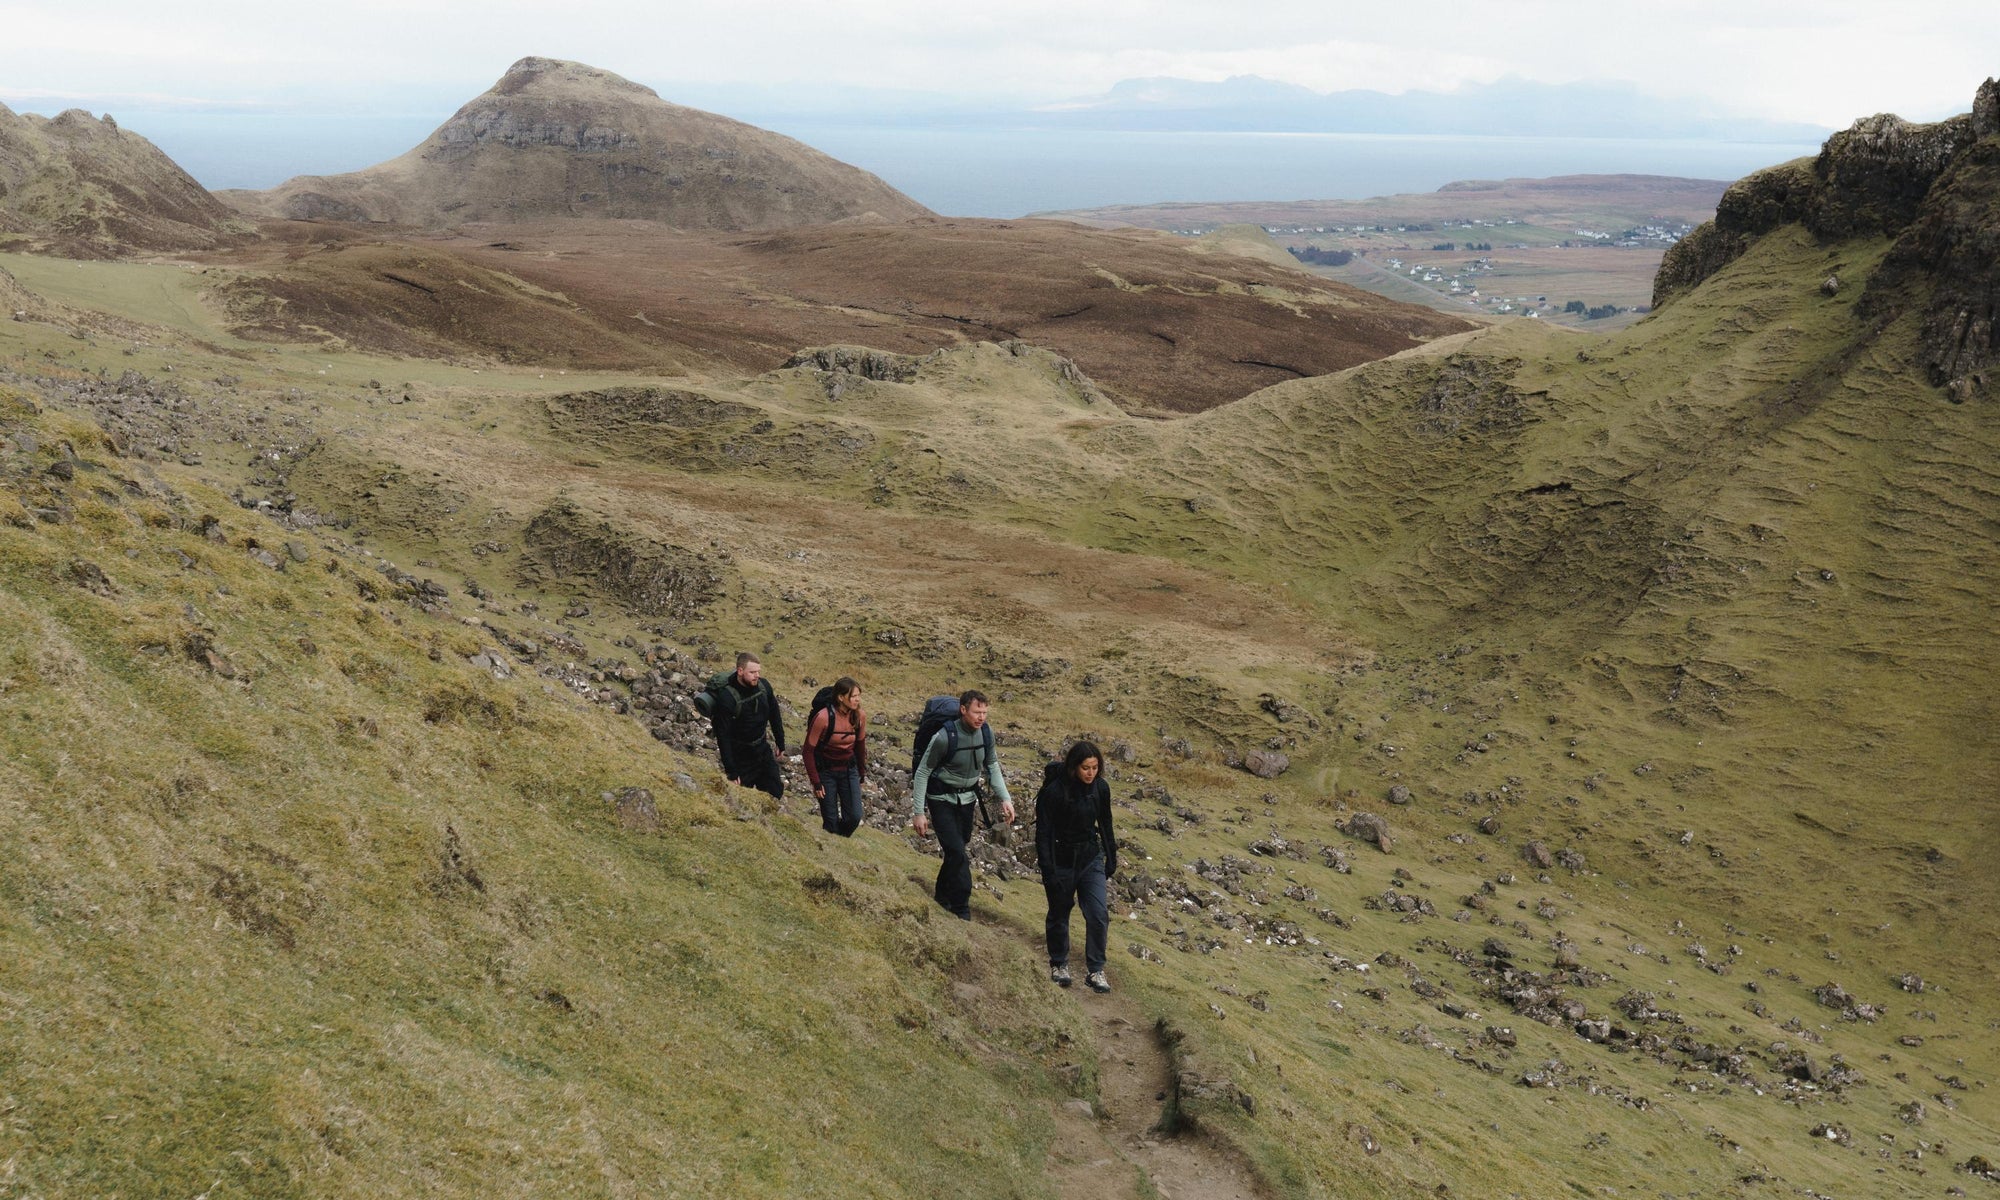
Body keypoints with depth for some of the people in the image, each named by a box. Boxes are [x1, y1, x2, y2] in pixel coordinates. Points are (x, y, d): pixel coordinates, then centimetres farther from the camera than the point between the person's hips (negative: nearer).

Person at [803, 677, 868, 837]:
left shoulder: (860, 717, -9)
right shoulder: (823, 717, -22)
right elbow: (809, 751, -14)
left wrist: (862, 773, 14)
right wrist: (816, 782, -13)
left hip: (849, 770, 4)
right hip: (826, 772, -4)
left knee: (854, 817, 0)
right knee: (831, 820, -1)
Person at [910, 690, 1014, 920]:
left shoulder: (984, 733, -9)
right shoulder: (944, 737, -25)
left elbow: (992, 766, 6)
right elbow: (922, 772, -17)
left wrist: (1005, 799, -4)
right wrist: (920, 812, -18)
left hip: (967, 798, 6)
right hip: (942, 799, -6)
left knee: (956, 851, 15)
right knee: (957, 852, -14)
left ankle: (942, 897, 38)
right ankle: (961, 913, -6)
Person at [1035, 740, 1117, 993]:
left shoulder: (1101, 788, -7)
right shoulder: (1053, 791, -21)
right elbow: (1043, 833, -18)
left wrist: (1111, 858, 12)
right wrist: (1048, 871, -20)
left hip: (1091, 860, 3)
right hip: (1061, 862, -3)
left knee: (1099, 915, -6)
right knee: (1059, 915, 13)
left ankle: (1095, 971, 6)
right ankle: (1059, 964, 33)